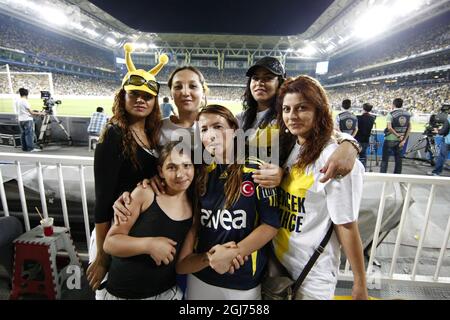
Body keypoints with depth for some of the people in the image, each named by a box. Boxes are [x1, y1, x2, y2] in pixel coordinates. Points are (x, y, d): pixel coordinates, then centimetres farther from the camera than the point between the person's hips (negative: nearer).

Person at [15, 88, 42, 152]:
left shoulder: (17, 101, 11)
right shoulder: (25, 101, -12)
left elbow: (20, 111, 18)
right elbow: (30, 112, -13)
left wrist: (33, 112, 20)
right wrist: (38, 113, 1)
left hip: (20, 120, 8)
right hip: (27, 120, -8)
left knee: (23, 134, 10)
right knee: (29, 134, -8)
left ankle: (24, 148, 13)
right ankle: (31, 148, -10)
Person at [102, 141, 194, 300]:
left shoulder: (195, 209, -7)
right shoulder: (145, 194, -15)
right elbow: (110, 242, -13)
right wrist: (149, 245, -26)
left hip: (168, 292, 3)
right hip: (123, 293, -2)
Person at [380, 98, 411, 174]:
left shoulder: (391, 114, -12)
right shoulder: (407, 114, 4)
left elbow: (389, 127, -23)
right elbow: (409, 128, 3)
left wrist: (397, 135, -13)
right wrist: (404, 139, 3)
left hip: (390, 139, -5)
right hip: (401, 140, 5)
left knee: (385, 159, 4)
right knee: (398, 158, 14)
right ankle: (397, 175, 20)